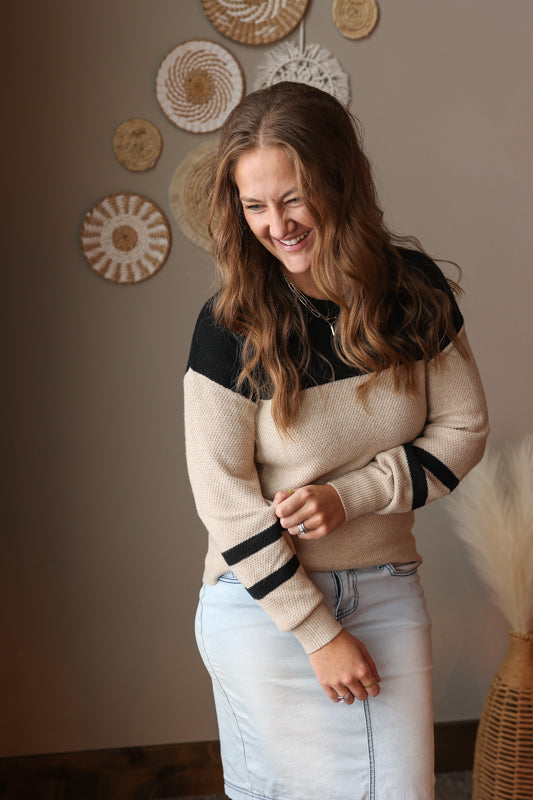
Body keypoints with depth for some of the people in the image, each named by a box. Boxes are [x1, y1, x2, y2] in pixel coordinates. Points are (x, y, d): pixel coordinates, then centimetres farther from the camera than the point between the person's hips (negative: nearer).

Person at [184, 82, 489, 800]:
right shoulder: (232, 324, -15)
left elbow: (463, 428, 0)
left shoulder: (414, 286, -6)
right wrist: (320, 632, -12)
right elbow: (224, 496, -14)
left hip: (386, 590, 3)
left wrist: (350, 495, -16)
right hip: (261, 603, -3)